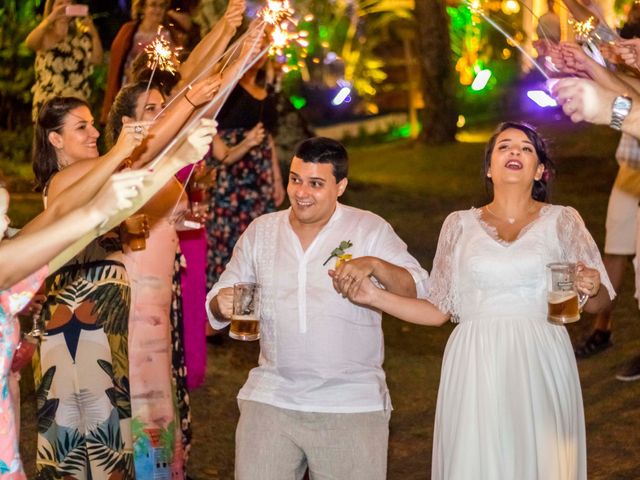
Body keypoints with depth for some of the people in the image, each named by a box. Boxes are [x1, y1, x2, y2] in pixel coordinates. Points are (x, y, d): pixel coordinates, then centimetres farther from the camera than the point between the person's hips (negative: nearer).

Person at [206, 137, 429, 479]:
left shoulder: (370, 229, 1)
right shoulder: (261, 231, 10)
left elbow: (416, 291, -5)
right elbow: (217, 306, 15)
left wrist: (375, 265, -23)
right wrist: (222, 306, -9)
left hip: (353, 404, -2)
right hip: (271, 397, 2)